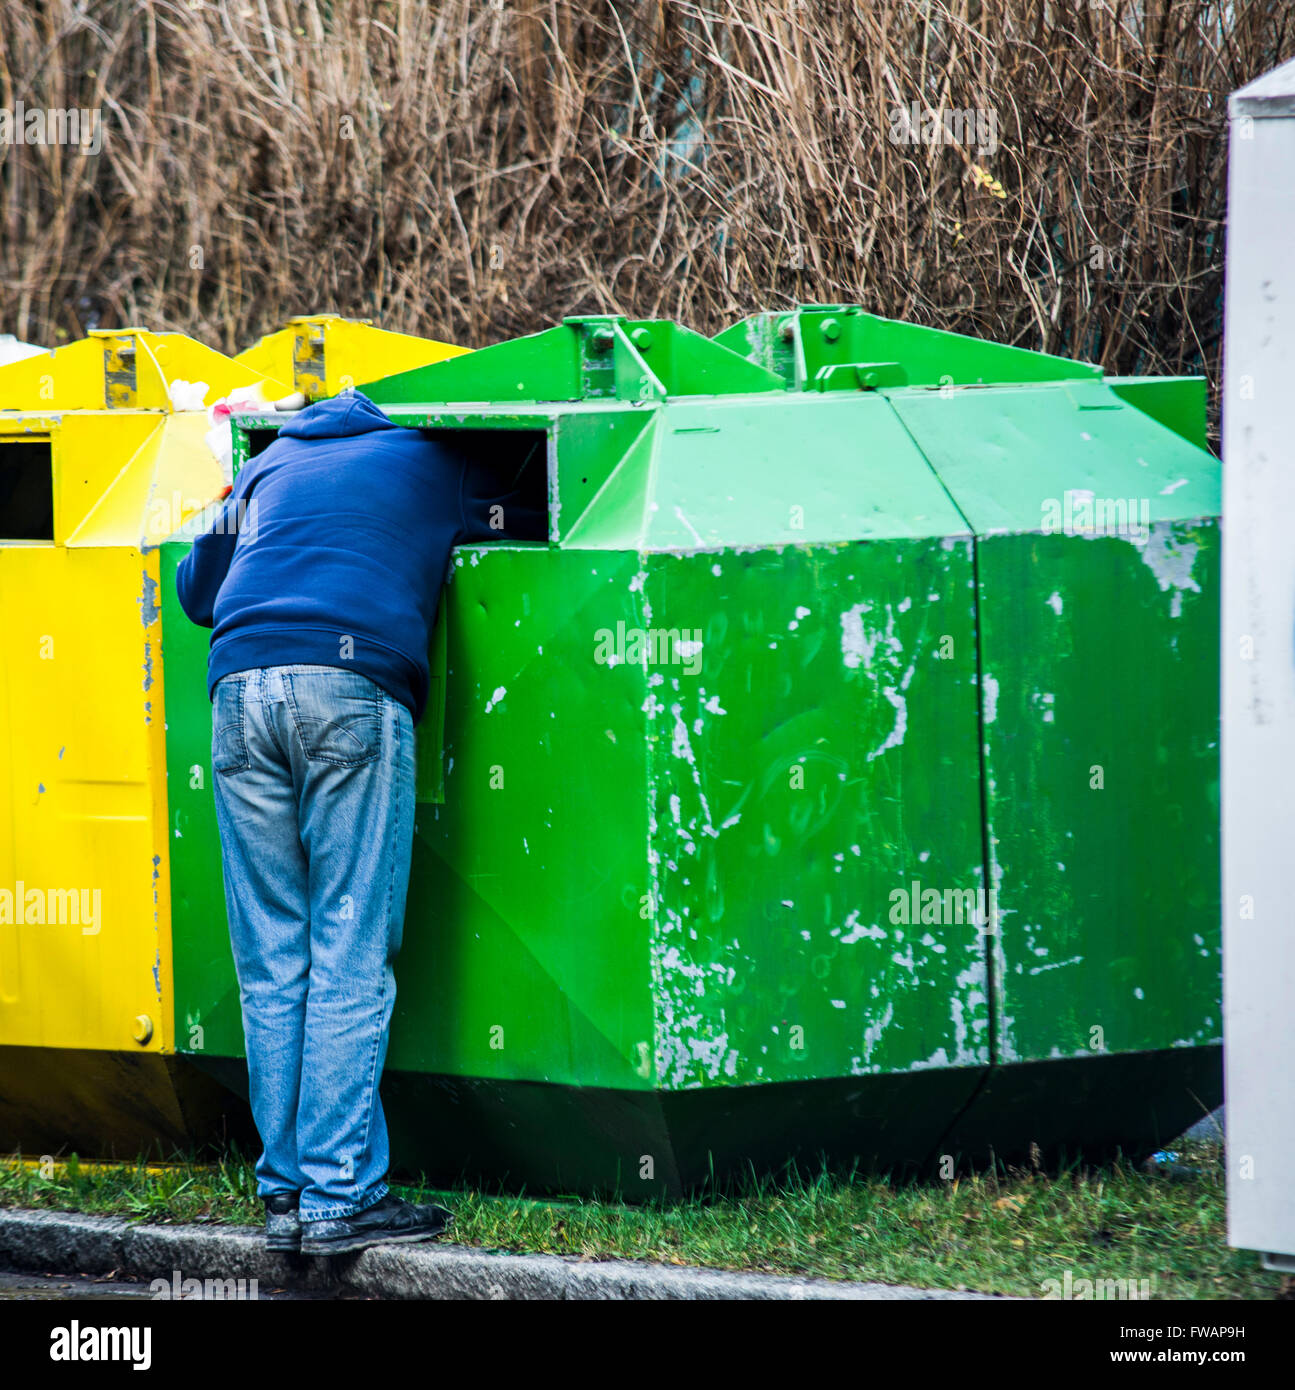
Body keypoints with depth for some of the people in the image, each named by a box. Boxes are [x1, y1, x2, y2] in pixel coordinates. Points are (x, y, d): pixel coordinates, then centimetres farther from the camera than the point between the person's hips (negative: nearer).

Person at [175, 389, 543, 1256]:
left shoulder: (273, 463, 31)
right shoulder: (436, 462, 22)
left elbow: (196, 585, 34)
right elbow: (542, 531, 26)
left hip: (241, 688, 4)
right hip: (353, 686, -4)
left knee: (271, 965, 6)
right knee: (349, 958, -4)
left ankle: (286, 1192, 6)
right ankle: (338, 1197, -9)